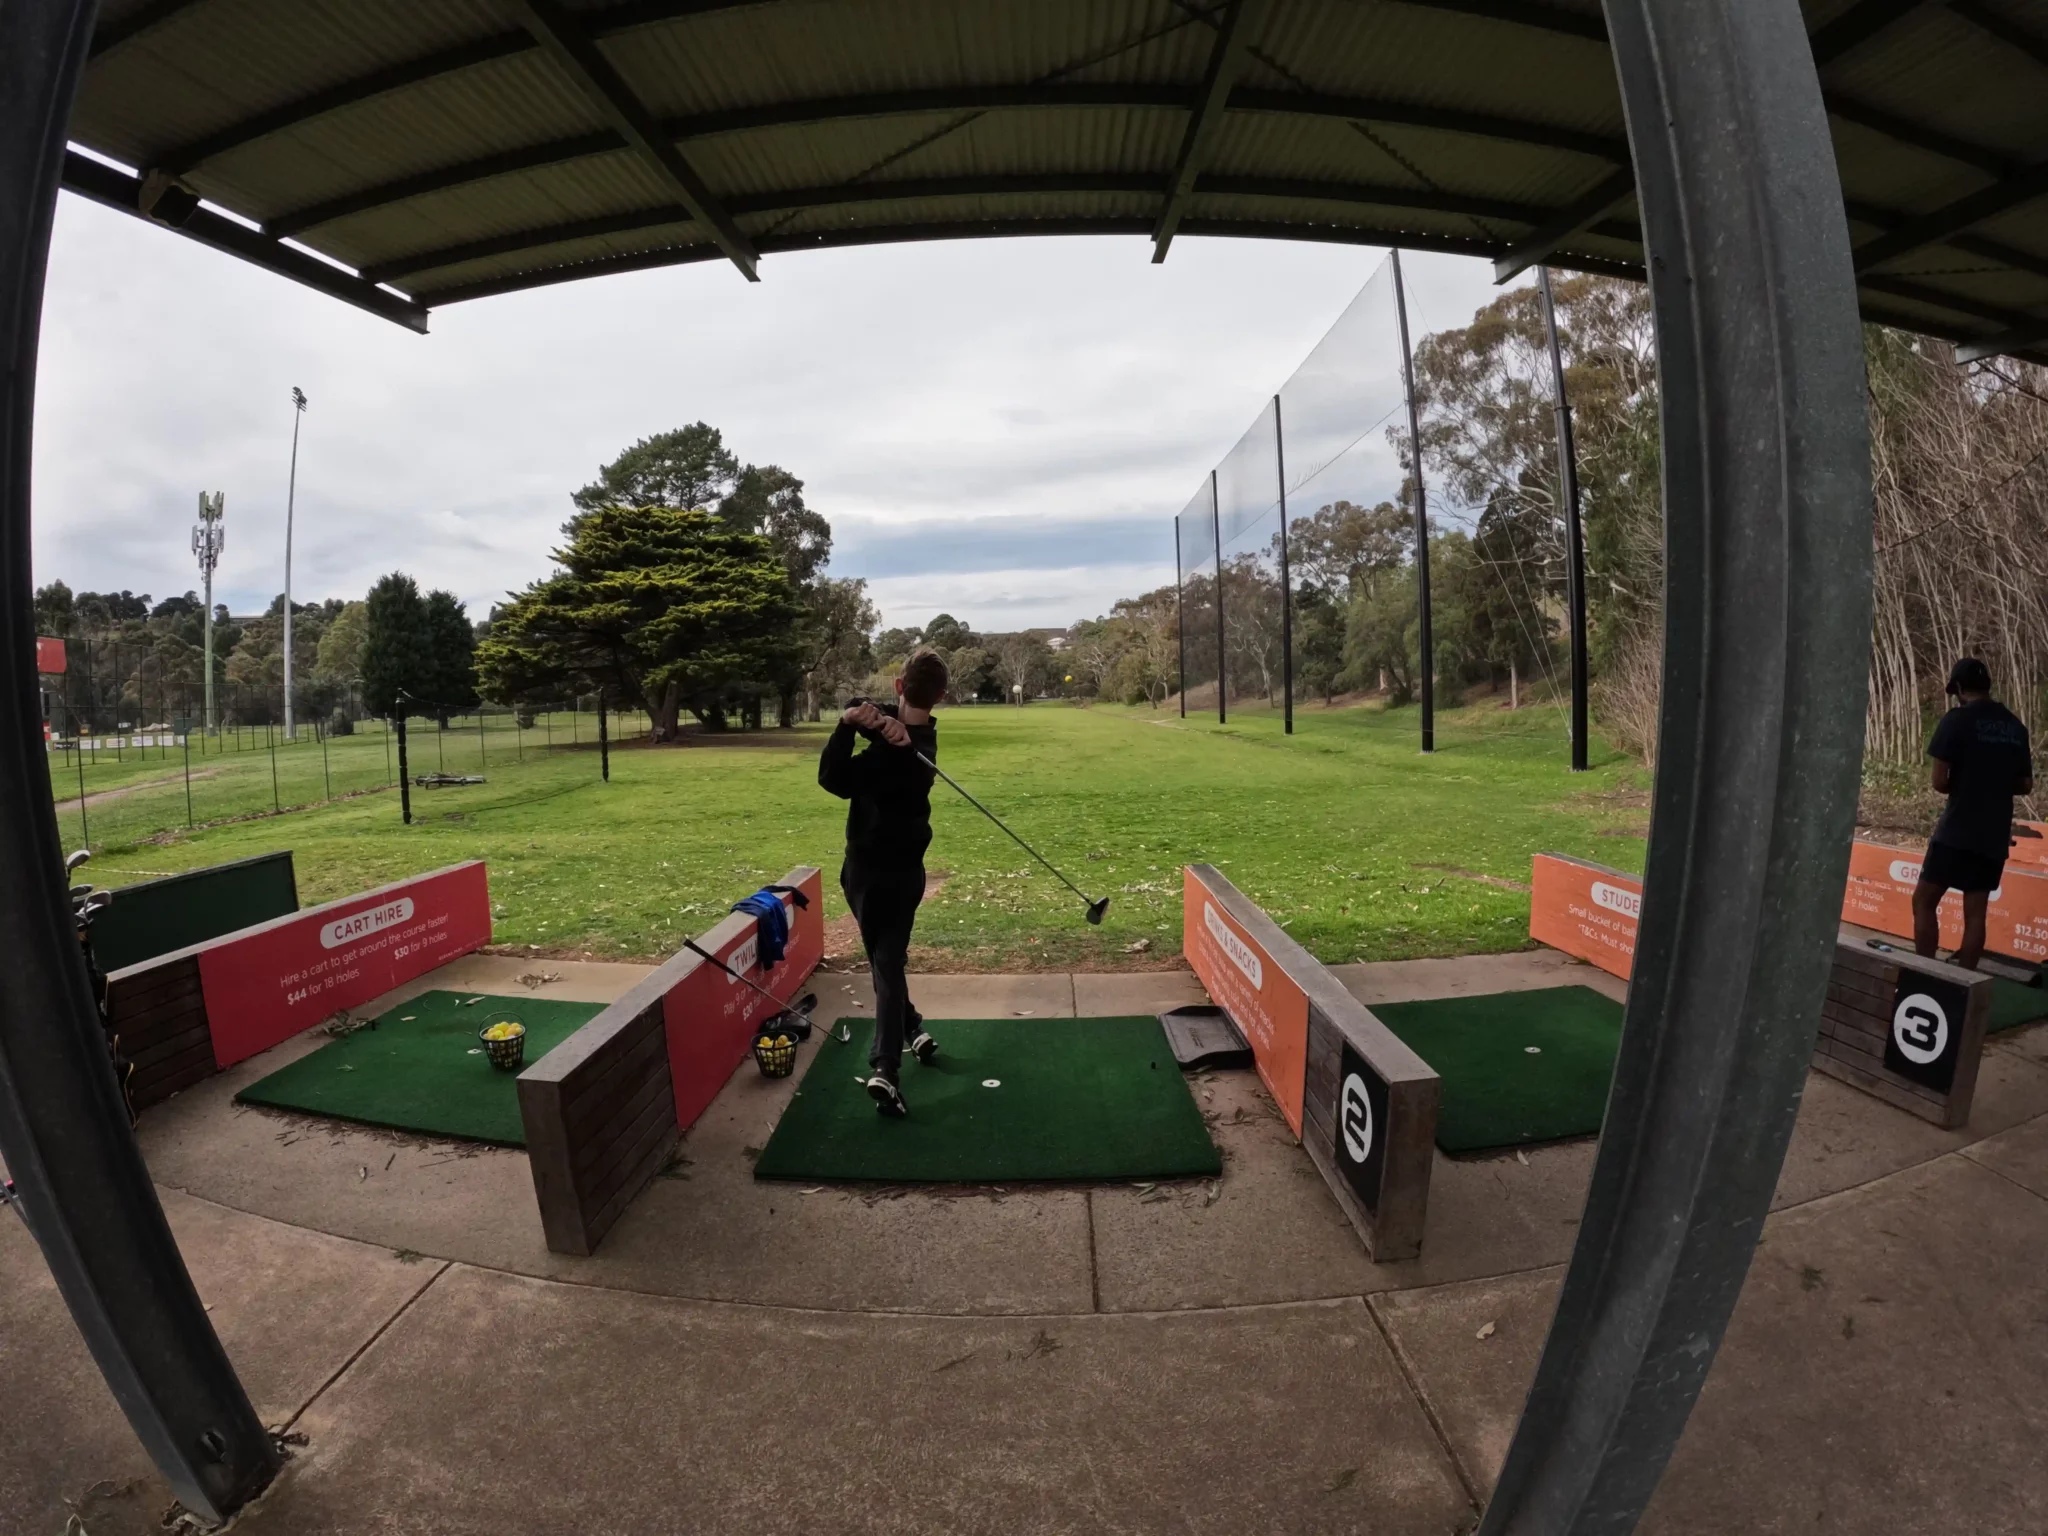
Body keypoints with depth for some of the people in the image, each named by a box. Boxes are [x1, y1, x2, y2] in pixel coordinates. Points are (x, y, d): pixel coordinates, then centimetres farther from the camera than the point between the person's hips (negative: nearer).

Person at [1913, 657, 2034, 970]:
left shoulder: (1957, 719, -9)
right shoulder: (2016, 726, 10)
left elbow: (1939, 782, -12)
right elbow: (2025, 785, 16)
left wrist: (1961, 786, 9)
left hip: (1957, 832, -6)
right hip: (1995, 836, 6)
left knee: (1924, 900, 0)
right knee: (1975, 912, 7)